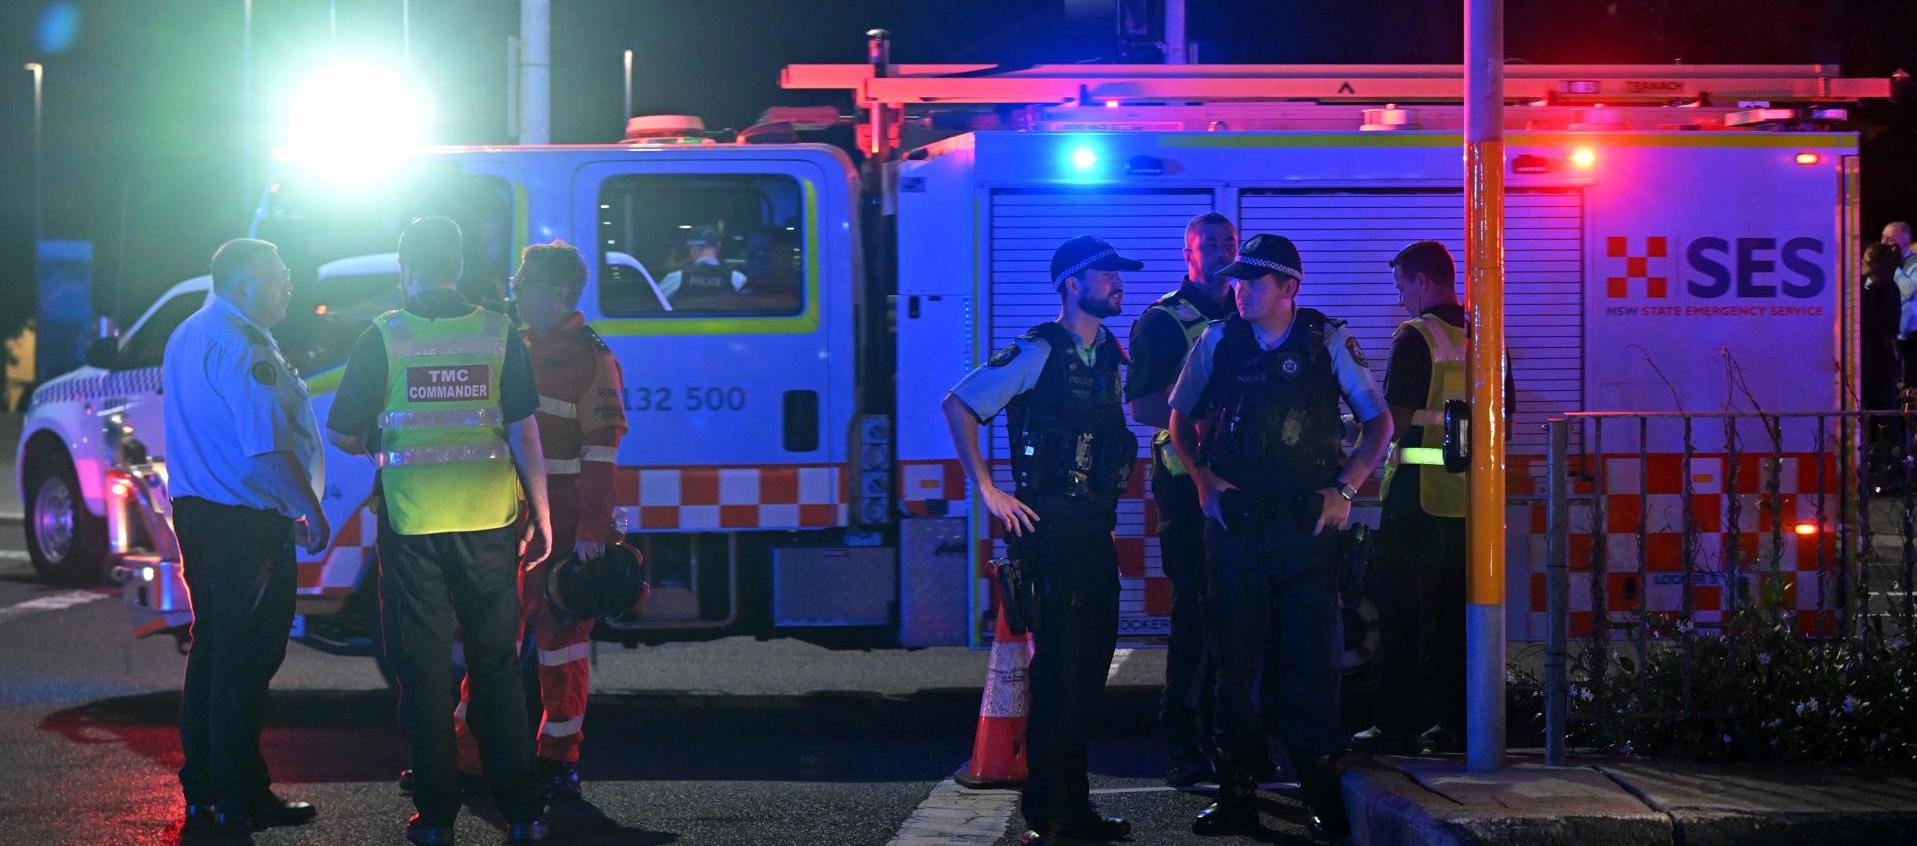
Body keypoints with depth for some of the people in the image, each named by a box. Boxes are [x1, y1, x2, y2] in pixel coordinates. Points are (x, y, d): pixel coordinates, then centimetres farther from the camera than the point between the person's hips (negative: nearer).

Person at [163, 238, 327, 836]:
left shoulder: (187, 337, 14)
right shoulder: (242, 349, -18)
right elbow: (269, 452, -24)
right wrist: (312, 515, -14)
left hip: (196, 512, 10)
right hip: (247, 526, -10)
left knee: (212, 648, 16)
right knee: (246, 660, -4)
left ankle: (202, 790, 22)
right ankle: (239, 802, -1)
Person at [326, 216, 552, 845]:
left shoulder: (383, 338, -4)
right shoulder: (499, 334, 0)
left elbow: (342, 434, 1)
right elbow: (524, 433, 0)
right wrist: (541, 517, 7)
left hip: (412, 524, -2)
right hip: (488, 521, 2)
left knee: (424, 668, 6)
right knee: (496, 664, 10)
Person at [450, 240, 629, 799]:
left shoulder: (590, 358, -8)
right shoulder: (519, 350, 16)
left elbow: (601, 449, -14)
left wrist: (593, 531, -20)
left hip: (564, 531, -7)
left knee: (562, 638, 0)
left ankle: (559, 759, 9)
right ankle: (468, 749, 14)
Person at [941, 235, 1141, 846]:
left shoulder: (1111, 356, 14)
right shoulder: (1038, 352, -8)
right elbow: (957, 406, -9)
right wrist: (987, 490, -11)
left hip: (1097, 528, 8)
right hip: (1051, 527, -7)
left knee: (1091, 664, 10)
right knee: (1058, 667, -8)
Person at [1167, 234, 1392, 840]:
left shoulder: (1328, 341, 1)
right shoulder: (1217, 343, 5)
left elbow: (1379, 421, 7)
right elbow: (1180, 418, 18)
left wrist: (1345, 488, -3)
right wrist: (1203, 478, 4)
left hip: (1306, 520, -1)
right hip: (1234, 518, 1)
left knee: (1312, 653, -2)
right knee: (1237, 654, 4)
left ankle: (1322, 790, 7)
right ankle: (1238, 793, 10)